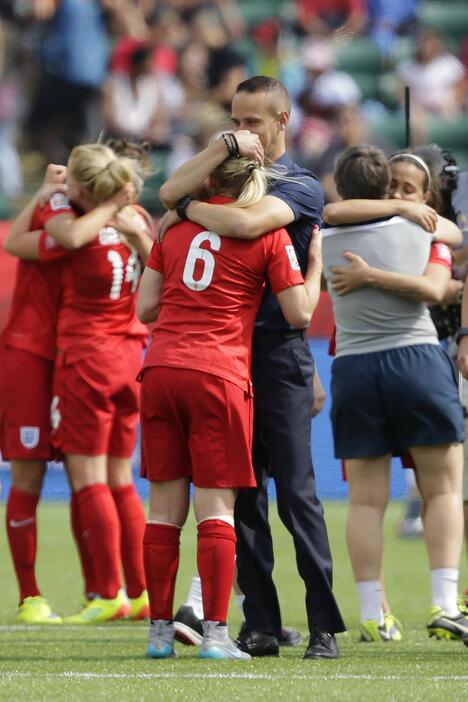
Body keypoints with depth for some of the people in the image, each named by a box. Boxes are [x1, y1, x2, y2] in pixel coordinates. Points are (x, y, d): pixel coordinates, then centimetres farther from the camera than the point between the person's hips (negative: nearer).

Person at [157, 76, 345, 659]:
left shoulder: (300, 186, -3)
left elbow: (247, 223, -22)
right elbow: (170, 193, -3)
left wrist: (188, 210, -7)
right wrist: (226, 146, -9)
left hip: (277, 351, -6)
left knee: (295, 492, -8)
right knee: (242, 495, 4)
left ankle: (324, 626, -5)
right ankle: (260, 626, 7)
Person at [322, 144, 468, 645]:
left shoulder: (325, 242, 2)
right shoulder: (419, 229, 1)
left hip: (352, 369, 2)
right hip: (417, 357, -1)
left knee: (366, 499, 4)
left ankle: (371, 614, 1)